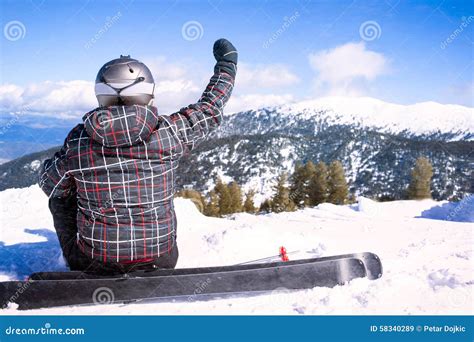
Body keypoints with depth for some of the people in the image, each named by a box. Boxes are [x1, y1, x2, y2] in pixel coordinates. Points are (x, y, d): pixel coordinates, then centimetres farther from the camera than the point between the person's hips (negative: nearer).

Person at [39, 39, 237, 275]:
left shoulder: (77, 142, -14)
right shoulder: (168, 133, -16)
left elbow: (49, 184, 4)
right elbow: (209, 111, 2)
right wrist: (227, 63, 18)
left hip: (94, 262, 0)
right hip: (157, 261, 1)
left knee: (60, 198, 25)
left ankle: (77, 265, 35)